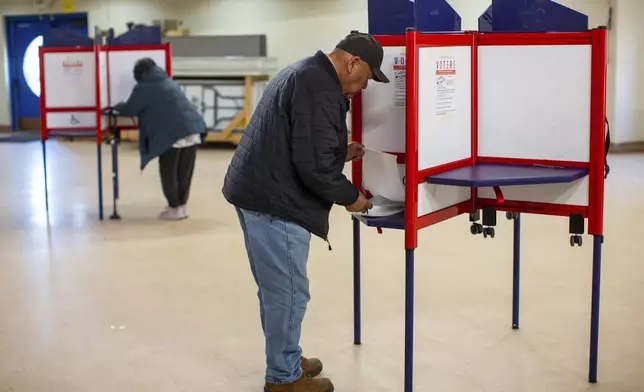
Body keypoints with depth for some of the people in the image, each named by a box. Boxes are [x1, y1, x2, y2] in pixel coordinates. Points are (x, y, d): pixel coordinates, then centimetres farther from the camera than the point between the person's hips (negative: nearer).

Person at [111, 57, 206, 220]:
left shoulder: (143, 88, 4)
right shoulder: (169, 82, 26)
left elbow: (129, 109, 10)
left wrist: (116, 107, 31)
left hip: (171, 133, -7)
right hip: (192, 128, 7)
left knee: (169, 173, 7)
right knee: (185, 172, 14)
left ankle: (175, 208, 12)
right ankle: (182, 205, 24)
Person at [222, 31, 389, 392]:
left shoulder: (304, 72, 17)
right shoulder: (320, 88, -18)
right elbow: (313, 165, -23)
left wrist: (341, 153, 21)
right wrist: (349, 196, -8)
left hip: (257, 191, 11)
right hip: (275, 201, -11)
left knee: (275, 289, 19)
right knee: (288, 292, 0)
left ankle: (285, 360, 32)